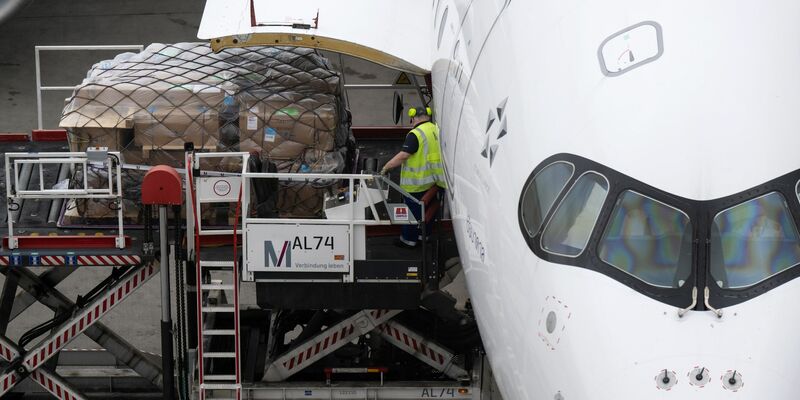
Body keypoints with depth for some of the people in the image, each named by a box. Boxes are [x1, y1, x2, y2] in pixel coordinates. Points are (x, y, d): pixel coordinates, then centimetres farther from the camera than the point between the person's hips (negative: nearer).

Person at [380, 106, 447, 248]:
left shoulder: (416, 134, -20)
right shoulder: (437, 129, 4)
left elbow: (403, 155, -26)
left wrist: (386, 167, -21)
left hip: (417, 183, -7)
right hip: (433, 180, 7)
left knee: (412, 211, 6)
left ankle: (409, 239, 15)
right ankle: (424, 234, 32)